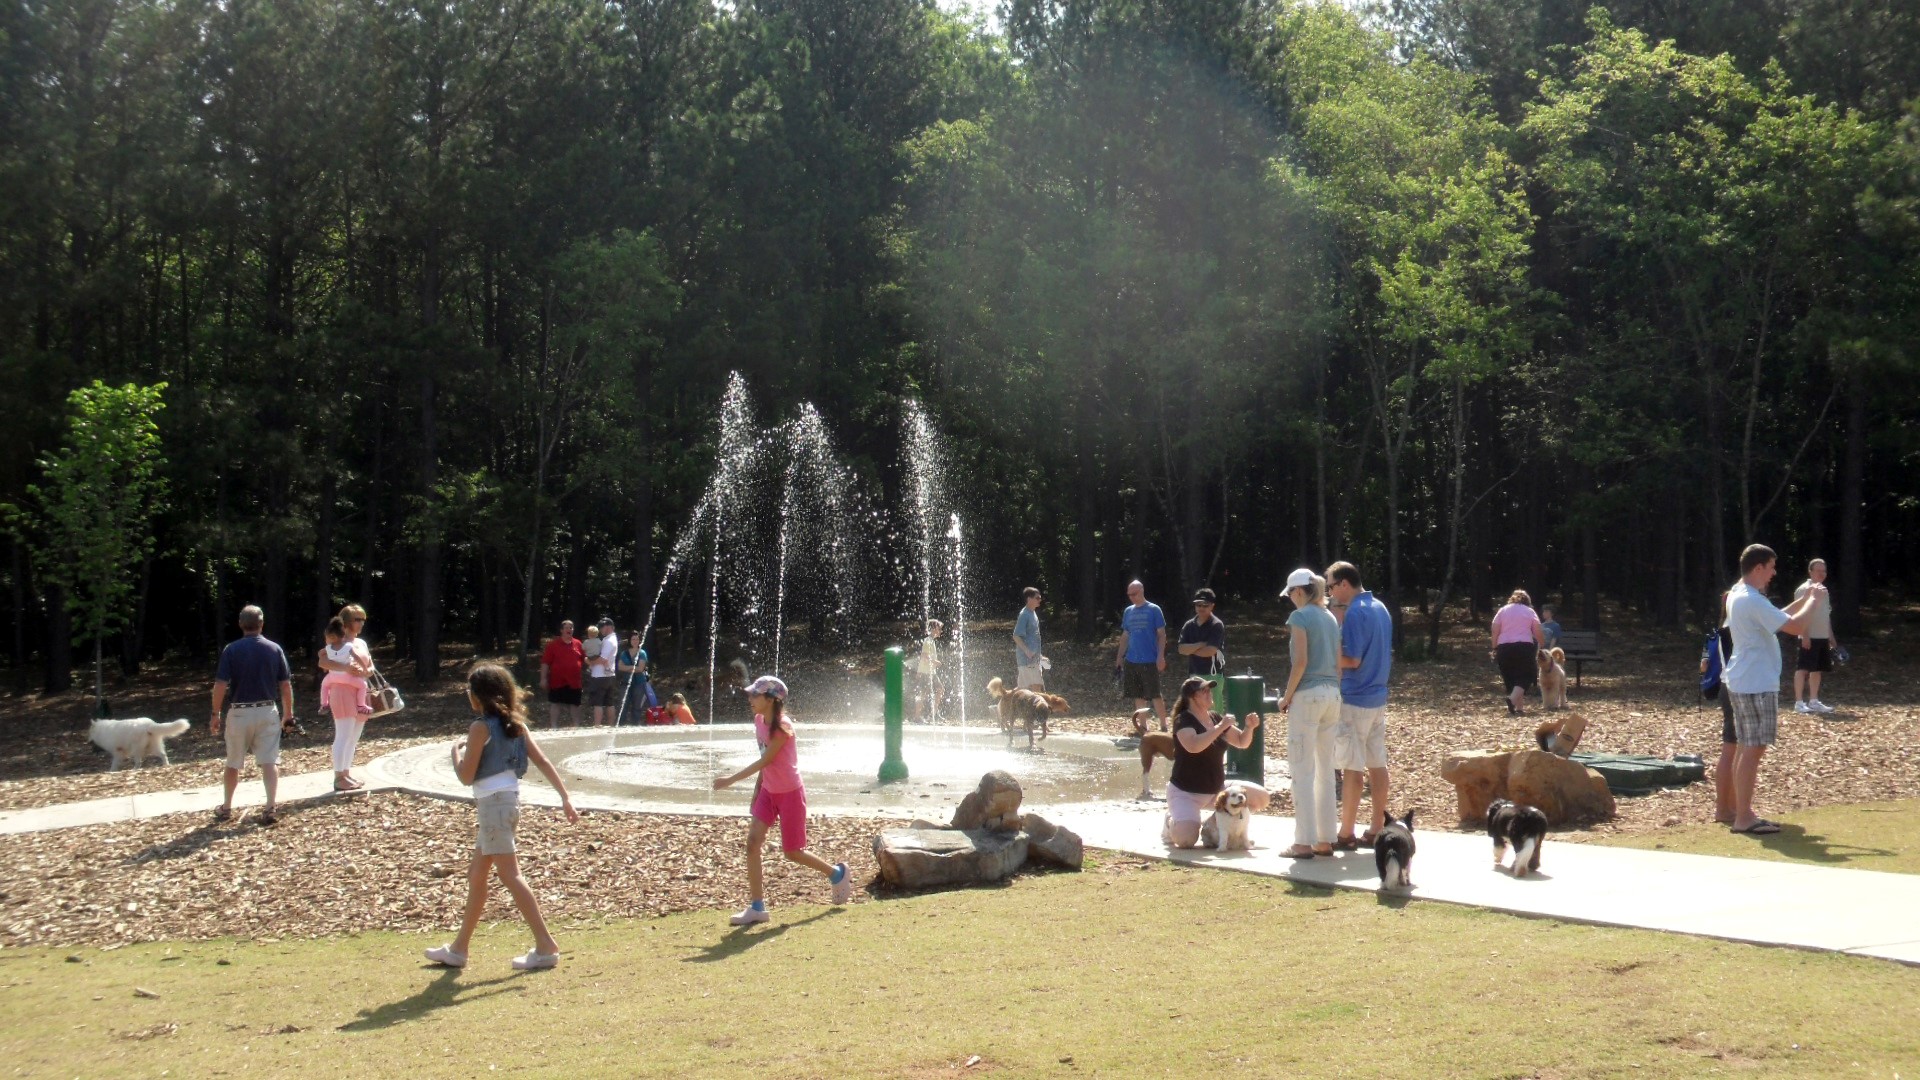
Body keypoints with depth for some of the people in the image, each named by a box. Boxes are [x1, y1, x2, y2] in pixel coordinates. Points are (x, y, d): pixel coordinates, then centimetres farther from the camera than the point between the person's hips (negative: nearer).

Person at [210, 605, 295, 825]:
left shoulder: (231, 650, -6)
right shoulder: (275, 649, 0)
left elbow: (220, 685, -10)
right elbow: (286, 685, 1)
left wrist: (215, 714, -1)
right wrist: (288, 714, 10)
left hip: (239, 713, -1)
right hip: (267, 712, 1)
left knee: (233, 763, 14)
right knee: (269, 761, -1)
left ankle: (226, 808, 26)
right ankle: (271, 808, -11)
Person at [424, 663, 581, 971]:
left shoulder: (481, 728, -12)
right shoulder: (514, 724, 9)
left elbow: (466, 776, -12)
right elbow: (542, 762, 4)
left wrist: (456, 750, 7)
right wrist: (566, 798, 2)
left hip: (493, 803, -9)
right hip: (508, 799, 9)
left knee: (509, 875, -8)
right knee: (476, 874, 17)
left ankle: (546, 946, -12)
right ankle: (459, 949, 26)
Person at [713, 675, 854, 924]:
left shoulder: (782, 726, -23)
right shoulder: (759, 721, 1)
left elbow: (764, 761, -25)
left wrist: (730, 780, -24)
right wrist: (756, 793, 13)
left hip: (790, 793, -7)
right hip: (768, 791, 7)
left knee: (792, 852, 4)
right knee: (752, 841, -8)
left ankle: (838, 873, 30)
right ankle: (756, 907, -4)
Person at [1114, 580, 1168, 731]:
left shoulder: (1154, 610, -4)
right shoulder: (1128, 611, 11)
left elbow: (1161, 635, -5)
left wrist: (1161, 656, -14)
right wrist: (1119, 656, 13)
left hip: (1150, 661, -5)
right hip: (1131, 661, 5)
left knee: (1155, 695, -5)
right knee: (1138, 696, 9)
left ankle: (1163, 726, 2)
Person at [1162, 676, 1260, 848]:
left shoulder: (1215, 718, 5)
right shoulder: (1183, 720, -15)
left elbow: (1242, 742, 12)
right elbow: (1193, 746, -35)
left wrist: (1249, 727, -8)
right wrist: (1220, 727, -32)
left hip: (1216, 790, 7)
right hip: (1186, 793, -7)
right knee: (1186, 839, -30)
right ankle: (1172, 823, 7)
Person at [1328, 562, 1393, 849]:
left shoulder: (1355, 612, -16)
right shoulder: (1381, 608, 12)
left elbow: (1352, 660, -20)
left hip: (1354, 700, -9)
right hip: (1378, 696, 9)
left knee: (1351, 768, -4)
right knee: (1377, 765, 10)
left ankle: (1346, 835, 0)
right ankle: (1377, 830, 15)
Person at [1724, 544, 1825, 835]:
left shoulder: (1738, 595, 13)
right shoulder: (1752, 601, -20)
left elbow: (1778, 618, 25)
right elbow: (1796, 627, -23)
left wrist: (1805, 599, 17)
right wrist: (1814, 600, -8)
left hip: (1743, 682, 11)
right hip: (1757, 685, -11)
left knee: (1746, 747, 14)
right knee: (1754, 748, -8)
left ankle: (1741, 811, 20)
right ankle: (1744, 817, -8)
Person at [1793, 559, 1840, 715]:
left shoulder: (1824, 591, 16)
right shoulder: (1804, 589, -10)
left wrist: (1831, 636, 21)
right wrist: (1804, 636, -23)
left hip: (1822, 637, 8)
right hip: (1810, 637, -8)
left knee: (1817, 669, 11)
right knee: (1803, 668, -7)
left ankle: (1813, 701, 16)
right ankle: (1799, 702, -7)